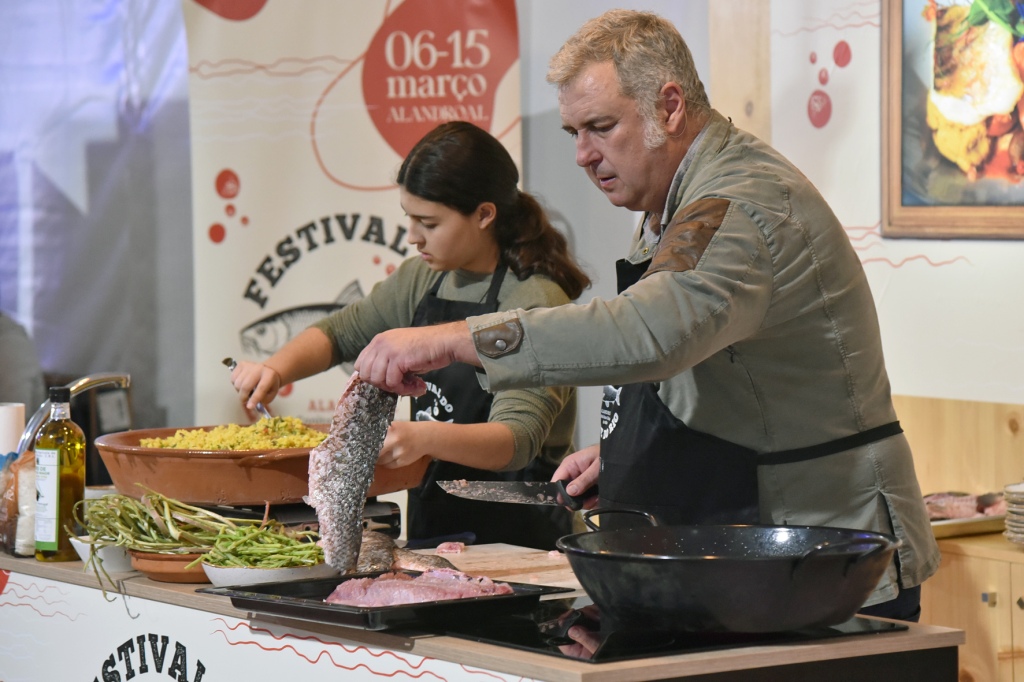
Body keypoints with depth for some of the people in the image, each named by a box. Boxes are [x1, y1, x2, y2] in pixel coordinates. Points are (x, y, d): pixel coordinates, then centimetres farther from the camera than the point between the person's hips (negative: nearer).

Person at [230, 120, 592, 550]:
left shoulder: (536, 305, -13)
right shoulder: (425, 280, 11)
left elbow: (517, 440, -24)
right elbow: (340, 333, 25)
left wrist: (424, 438, -42)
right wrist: (276, 368, 4)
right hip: (433, 527, 7)